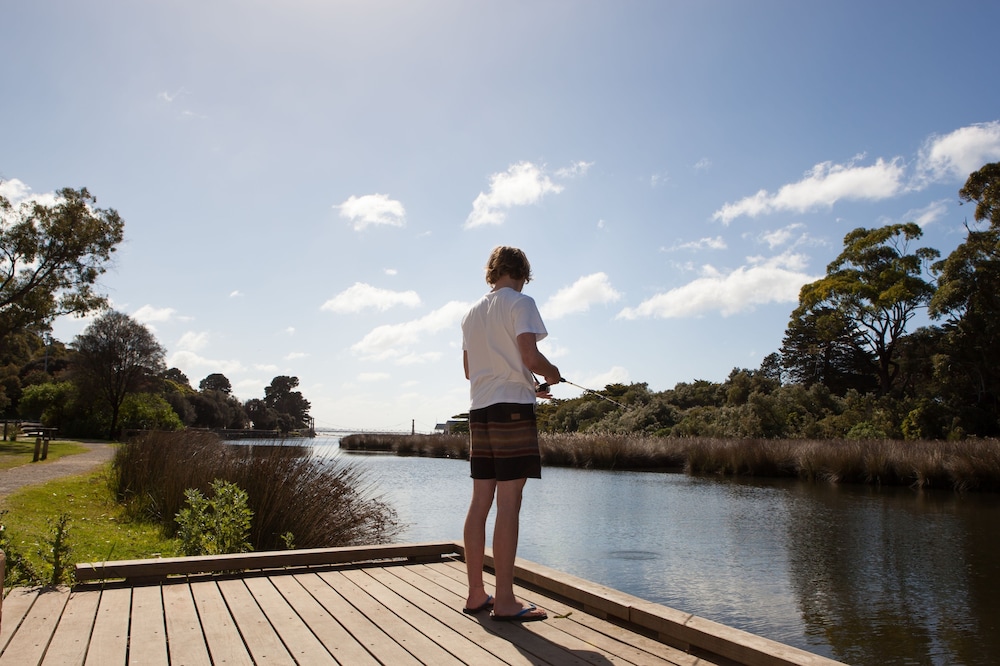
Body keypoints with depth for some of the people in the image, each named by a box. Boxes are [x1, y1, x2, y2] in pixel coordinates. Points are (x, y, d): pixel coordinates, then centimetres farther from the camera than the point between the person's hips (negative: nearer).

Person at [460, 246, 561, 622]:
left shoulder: (471, 313, 20)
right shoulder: (520, 303, -3)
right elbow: (530, 356, -16)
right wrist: (552, 374, 6)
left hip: (480, 409, 7)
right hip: (512, 408, -7)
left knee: (480, 501, 7)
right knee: (509, 502, -7)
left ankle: (476, 594, 13)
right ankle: (504, 601, -5)